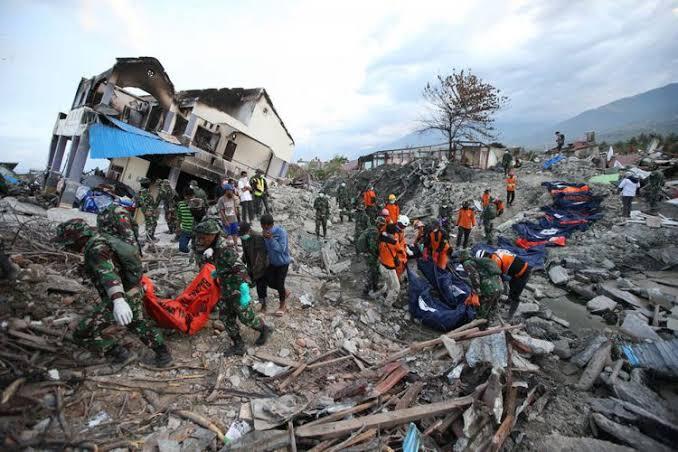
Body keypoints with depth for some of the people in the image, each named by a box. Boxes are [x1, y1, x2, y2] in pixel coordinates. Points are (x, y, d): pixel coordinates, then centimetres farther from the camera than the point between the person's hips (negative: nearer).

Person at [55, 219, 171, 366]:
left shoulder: (95, 249, -21)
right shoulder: (103, 239, 7)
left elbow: (108, 274, -39)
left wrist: (118, 300, -54)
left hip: (121, 299, -10)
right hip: (135, 292, 10)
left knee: (82, 335, 3)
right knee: (138, 324, 32)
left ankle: (119, 353, 11)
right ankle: (162, 352, 33)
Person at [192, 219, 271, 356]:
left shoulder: (225, 249, -29)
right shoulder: (214, 247, -3)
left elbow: (240, 270, -30)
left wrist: (244, 292, -30)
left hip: (237, 288, -9)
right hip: (226, 289, 9)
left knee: (246, 317, 6)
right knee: (226, 318, 13)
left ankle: (264, 330, 33)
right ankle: (238, 346, 26)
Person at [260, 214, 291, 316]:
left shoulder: (281, 232, -27)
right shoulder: (265, 232, -10)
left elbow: (281, 249, -32)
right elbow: (266, 249, 0)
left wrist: (271, 238, -37)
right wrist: (264, 238, -16)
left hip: (282, 262, -6)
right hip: (272, 262, 6)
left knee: (279, 284, 2)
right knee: (271, 283, 10)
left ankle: (282, 305, 27)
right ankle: (285, 292, 41)